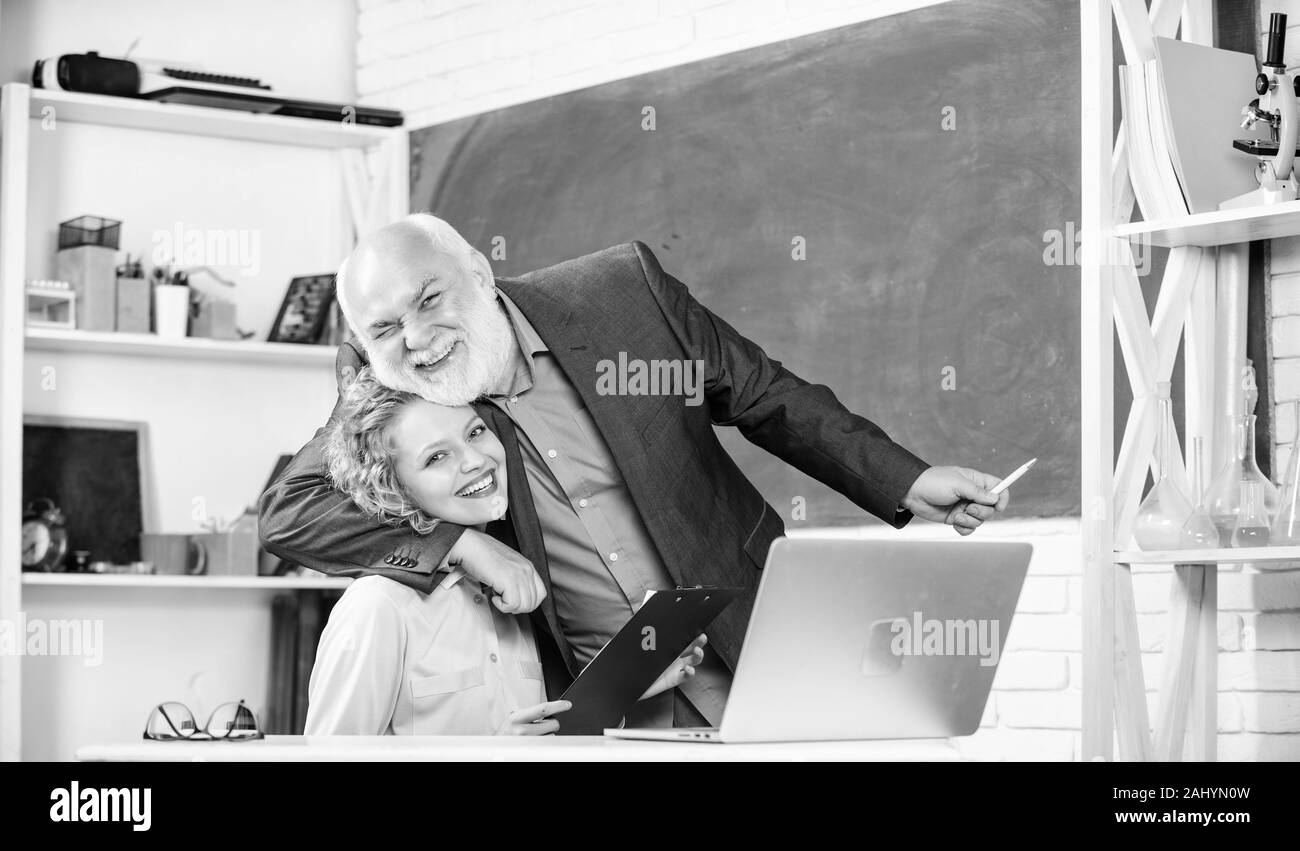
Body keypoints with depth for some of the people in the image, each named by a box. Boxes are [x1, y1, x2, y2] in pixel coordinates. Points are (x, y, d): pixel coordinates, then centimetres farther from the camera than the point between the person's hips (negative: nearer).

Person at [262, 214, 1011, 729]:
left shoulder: (623, 290, -6)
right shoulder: (383, 396, -5)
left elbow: (766, 397, 4)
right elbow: (287, 512, -12)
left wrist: (907, 484, -2)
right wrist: (463, 546, -21)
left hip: (748, 643, 0)